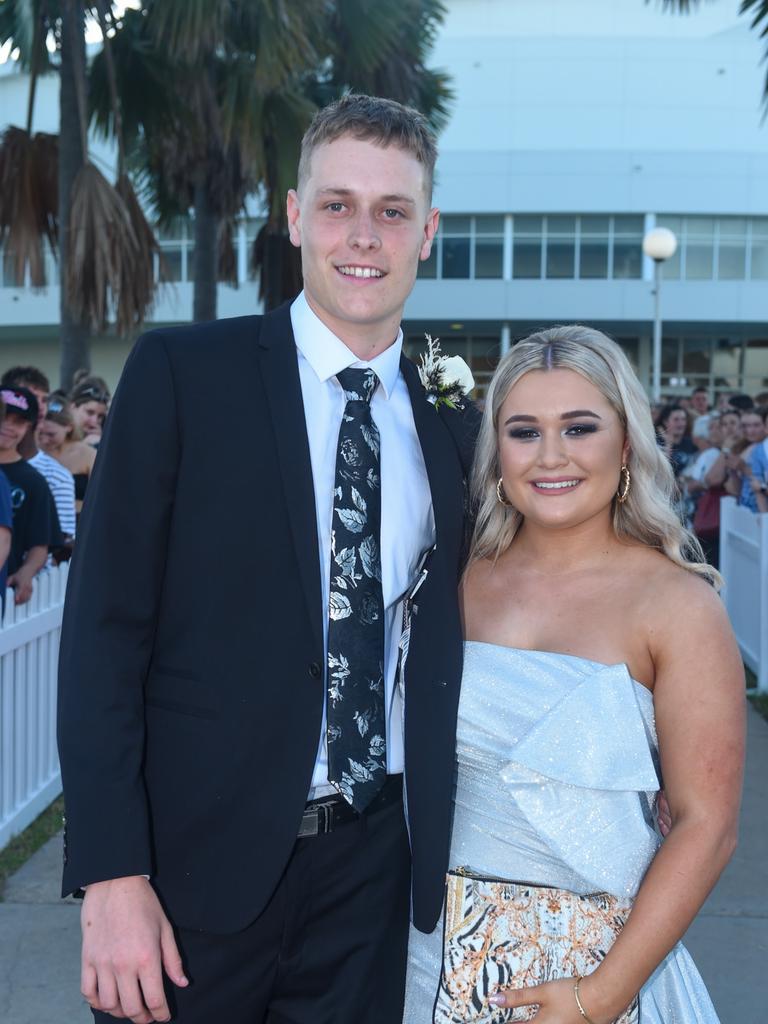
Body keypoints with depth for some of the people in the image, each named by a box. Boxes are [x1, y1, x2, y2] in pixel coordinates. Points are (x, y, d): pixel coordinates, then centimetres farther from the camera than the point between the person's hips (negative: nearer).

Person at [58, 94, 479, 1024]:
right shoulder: (179, 373, -7)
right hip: (202, 853, -3)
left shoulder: (451, 423, 6)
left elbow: (437, 647, 12)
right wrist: (111, 878, -14)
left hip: (373, 865, 4)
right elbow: (104, 626, -10)